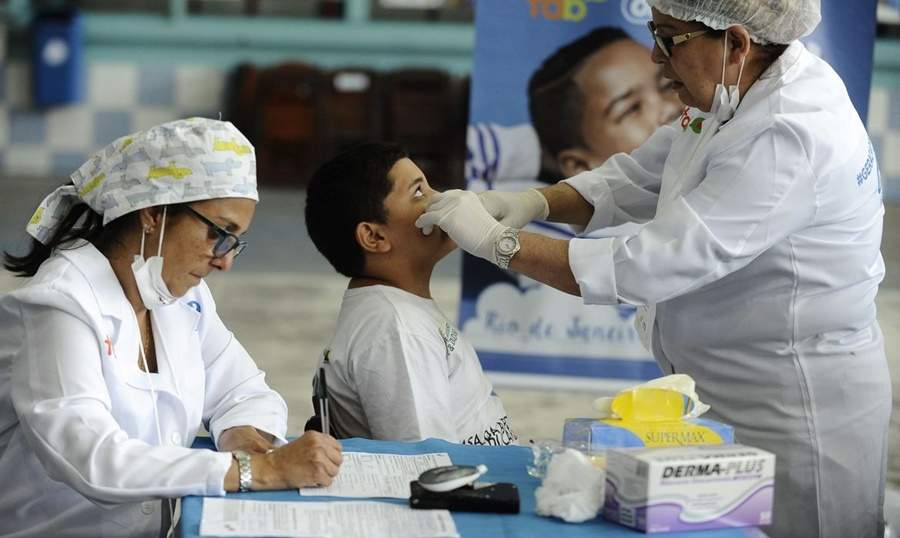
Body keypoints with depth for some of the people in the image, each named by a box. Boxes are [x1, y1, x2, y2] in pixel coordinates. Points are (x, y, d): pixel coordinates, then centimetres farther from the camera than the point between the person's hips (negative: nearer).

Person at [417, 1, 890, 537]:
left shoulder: (789, 139, -28)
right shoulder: (736, 96, 2)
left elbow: (654, 266, -30)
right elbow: (634, 178, 11)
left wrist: (499, 241, -24)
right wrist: (534, 202, -7)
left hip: (795, 410, -9)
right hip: (732, 392, 9)